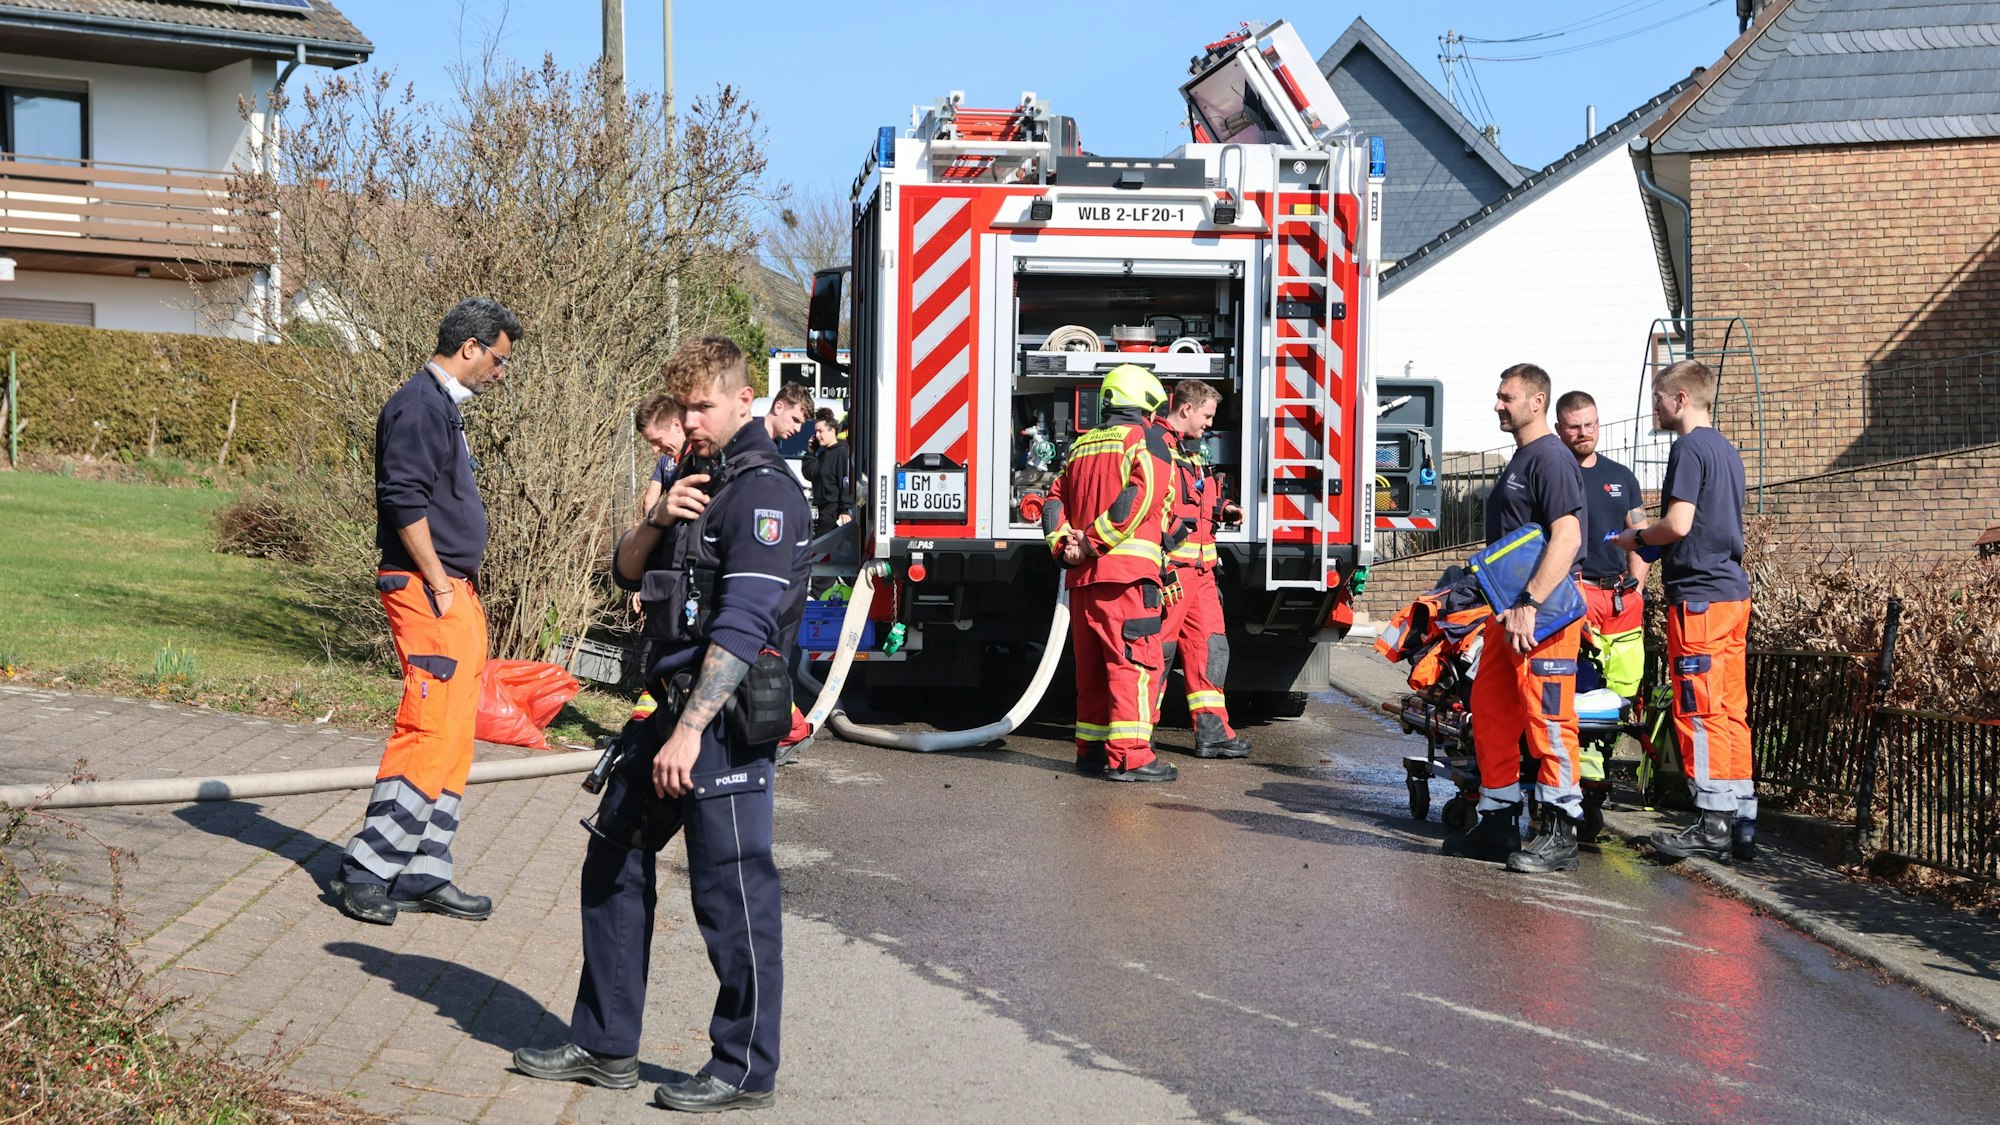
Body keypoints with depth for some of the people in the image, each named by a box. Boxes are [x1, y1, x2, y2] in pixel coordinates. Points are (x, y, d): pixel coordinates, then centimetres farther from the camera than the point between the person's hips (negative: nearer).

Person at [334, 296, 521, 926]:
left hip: (455, 593, 11)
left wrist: (459, 590, 17)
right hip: (428, 591, -11)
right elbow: (404, 501, -20)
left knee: (453, 741, 10)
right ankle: (366, 871, -6)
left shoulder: (444, 408, 20)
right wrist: (439, 585, -18)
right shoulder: (419, 404, -11)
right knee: (430, 732, -12)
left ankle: (423, 875, 15)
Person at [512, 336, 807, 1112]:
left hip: (728, 718, -10)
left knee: (733, 891, -3)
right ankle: (605, 1046, 24)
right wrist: (658, 518, -6)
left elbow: (743, 625, -22)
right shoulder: (694, 477, 15)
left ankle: (745, 1071, 9)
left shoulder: (764, 490, -15)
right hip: (677, 702, 10)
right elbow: (626, 573, 15)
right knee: (613, 859, 14)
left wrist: (689, 731, -27)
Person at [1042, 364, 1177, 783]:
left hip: (1081, 575, 7)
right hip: (1125, 573, -7)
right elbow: (1140, 495, -14)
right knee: (1134, 661, -7)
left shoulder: (1082, 445, 21)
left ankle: (1091, 748, 19)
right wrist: (1095, 540, -13)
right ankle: (1129, 756, -12)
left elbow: (1055, 500, 15)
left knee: (1091, 665, 14)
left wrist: (1064, 543, 2)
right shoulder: (1147, 439, 0)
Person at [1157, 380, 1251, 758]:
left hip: (1199, 568, 10)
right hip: (1168, 567, -9)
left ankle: (1212, 731, 11)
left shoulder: (1191, 451, 22)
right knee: (1159, 648, -5)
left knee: (1210, 645, 7)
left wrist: (1220, 510, 16)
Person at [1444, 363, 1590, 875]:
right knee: (1491, 713, 13)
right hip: (1508, 610, 11)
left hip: (1544, 611, -11)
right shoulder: (1520, 460, 20)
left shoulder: (1551, 459, -12)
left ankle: (1560, 834, -6)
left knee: (1547, 718, -9)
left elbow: (1567, 536, -22)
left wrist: (1529, 604, -27)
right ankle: (1497, 822, 21)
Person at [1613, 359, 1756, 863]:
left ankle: (1713, 826, -4)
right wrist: (1649, 538, 21)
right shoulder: (1726, 450, 18)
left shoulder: (1689, 449, -11)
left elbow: (1678, 524, -21)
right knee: (1731, 711, 10)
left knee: (1699, 711, -5)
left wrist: (1636, 537, -3)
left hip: (1699, 596, -9)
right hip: (1733, 593, 9)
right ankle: (1742, 823, 12)